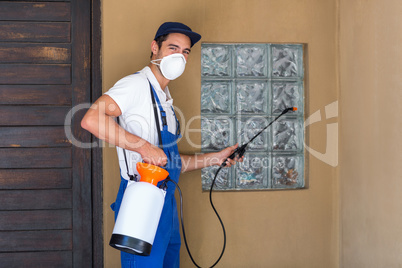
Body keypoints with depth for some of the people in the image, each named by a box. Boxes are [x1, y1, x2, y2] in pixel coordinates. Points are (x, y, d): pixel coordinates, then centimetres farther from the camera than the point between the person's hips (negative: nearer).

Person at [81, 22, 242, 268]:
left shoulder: (165, 99, 21)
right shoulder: (137, 84, -9)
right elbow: (91, 120, -26)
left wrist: (216, 158, 19)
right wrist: (144, 147, -25)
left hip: (166, 204, 10)